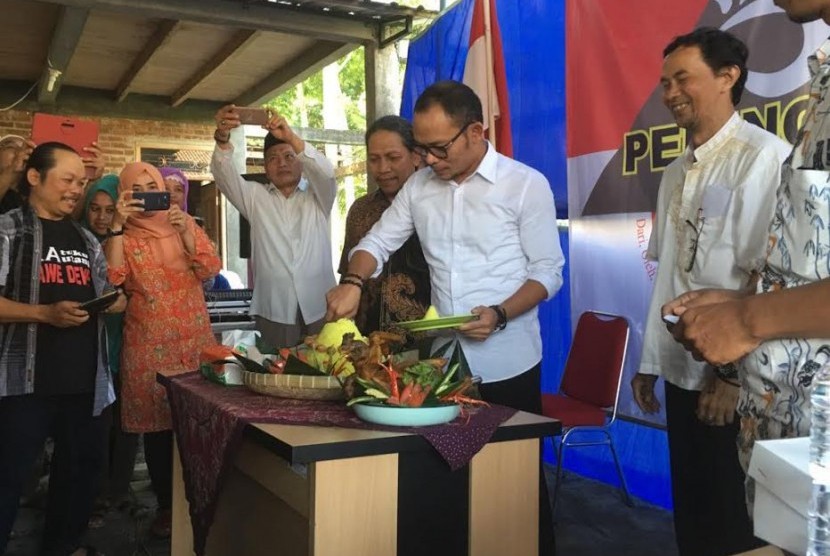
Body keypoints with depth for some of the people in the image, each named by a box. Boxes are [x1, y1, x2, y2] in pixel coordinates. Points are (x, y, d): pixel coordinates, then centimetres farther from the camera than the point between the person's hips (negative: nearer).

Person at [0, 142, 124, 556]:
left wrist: (114, 302, -2)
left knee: (81, 466, 16)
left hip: (85, 380, 7)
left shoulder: (86, 240, 16)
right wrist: (45, 313, -23)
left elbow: (110, 299, 21)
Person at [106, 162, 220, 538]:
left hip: (195, 340, 1)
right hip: (149, 345, -1)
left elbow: (210, 269, -4)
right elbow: (112, 278, -14)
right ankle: (166, 505, 18)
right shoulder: (122, 235, 4)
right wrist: (118, 225, -19)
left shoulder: (184, 223, 8)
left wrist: (185, 232, -16)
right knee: (156, 427, 4)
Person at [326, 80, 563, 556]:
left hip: (507, 363, -4)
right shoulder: (420, 186, 5)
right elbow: (378, 242, 11)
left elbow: (549, 271, -6)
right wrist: (353, 282, -10)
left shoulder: (526, 185, -8)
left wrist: (500, 314, -22)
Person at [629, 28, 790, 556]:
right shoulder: (677, 172, 11)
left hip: (737, 381, -7)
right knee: (692, 511, 17)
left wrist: (736, 374, -17)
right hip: (683, 372, 7)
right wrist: (650, 363, 12)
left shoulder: (764, 157, -13)